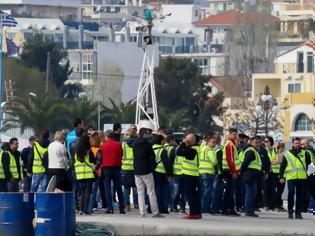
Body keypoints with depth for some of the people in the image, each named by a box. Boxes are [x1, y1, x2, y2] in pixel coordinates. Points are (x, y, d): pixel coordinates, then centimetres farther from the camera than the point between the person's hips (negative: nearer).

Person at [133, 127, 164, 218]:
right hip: (146, 171, -5)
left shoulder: (135, 144, 5)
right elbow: (153, 156, -4)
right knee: (151, 191, 0)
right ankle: (155, 212, -2)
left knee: (140, 192, 8)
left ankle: (142, 212, 2)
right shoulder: (147, 144, -11)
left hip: (136, 171, 5)